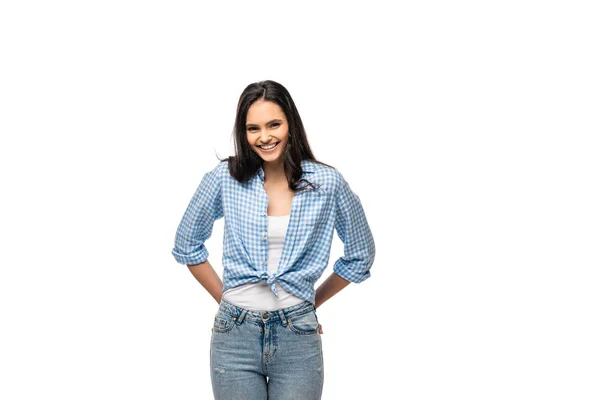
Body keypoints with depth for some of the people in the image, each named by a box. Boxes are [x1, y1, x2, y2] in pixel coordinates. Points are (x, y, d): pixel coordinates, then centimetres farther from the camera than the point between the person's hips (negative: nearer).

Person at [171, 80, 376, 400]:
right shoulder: (224, 179, -2)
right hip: (235, 335, 0)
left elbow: (360, 255, 10)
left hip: (298, 338, 0)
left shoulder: (328, 183, -3)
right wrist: (225, 298, 7)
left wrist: (314, 301, 10)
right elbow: (186, 245, 10)